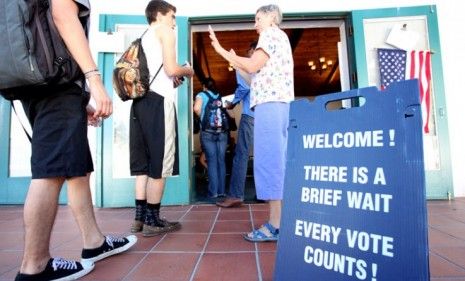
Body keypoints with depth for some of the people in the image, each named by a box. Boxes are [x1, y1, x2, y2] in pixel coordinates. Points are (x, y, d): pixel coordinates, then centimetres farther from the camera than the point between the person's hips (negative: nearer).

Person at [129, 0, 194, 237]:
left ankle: (140, 217, 14)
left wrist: (172, 82, 22)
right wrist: (187, 71, 10)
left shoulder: (145, 36, 28)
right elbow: (170, 69, -9)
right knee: (160, 163, -4)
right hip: (158, 101, -8)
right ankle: (153, 220, 3)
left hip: (141, 101, 8)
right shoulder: (165, 31, 5)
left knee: (143, 162, 9)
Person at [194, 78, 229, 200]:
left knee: (212, 161, 0)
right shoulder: (221, 96, 16)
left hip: (207, 133, -3)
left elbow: (196, 108, -12)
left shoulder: (201, 95, 6)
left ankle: (213, 192, 0)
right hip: (222, 132, 3)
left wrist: (202, 116, 6)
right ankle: (221, 190, 11)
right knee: (221, 161, 7)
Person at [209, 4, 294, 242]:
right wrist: (235, 62, 31)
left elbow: (253, 66, -8)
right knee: (278, 162, 5)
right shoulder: (280, 38, 33)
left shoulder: (271, 33, 6)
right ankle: (283, 220, 9)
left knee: (269, 162, -13)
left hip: (270, 104, -10)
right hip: (280, 105, 10)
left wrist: (221, 50, 2)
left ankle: (275, 226, -12)